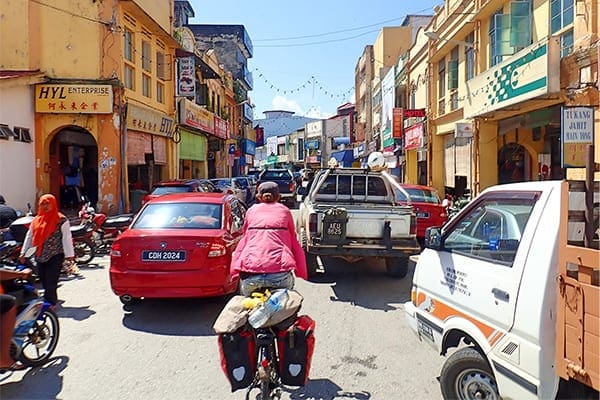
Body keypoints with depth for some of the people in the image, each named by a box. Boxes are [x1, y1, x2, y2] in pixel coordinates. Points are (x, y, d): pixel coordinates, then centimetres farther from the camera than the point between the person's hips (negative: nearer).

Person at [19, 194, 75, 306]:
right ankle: (53, 302, 25)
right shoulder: (36, 220, 12)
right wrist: (23, 252, 14)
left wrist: (69, 255, -14)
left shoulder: (61, 220, -7)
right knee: (44, 281, 12)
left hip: (55, 256, -6)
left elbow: (66, 238, -10)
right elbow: (29, 236, 16)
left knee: (51, 283, -6)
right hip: (40, 257, 6)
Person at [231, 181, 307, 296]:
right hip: (280, 274, -1)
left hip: (250, 275, 1)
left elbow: (244, 240, 20)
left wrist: (235, 270, 22)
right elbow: (294, 244, 17)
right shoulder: (284, 211, 17)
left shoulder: (251, 210, 19)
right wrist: (302, 273, 20)